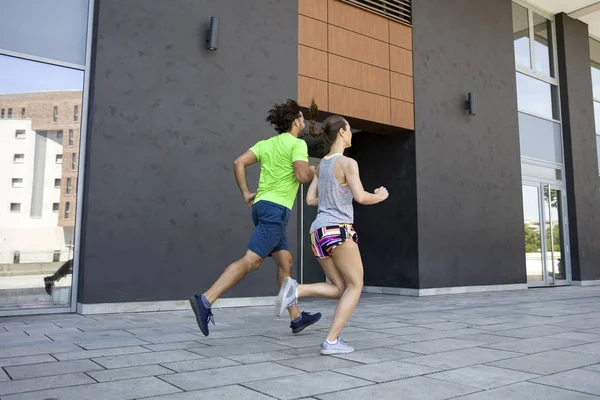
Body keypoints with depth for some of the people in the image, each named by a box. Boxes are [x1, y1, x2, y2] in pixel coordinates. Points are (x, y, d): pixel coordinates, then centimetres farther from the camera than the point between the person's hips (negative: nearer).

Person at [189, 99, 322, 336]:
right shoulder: (297, 143, -3)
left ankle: (296, 318, 20)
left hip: (261, 205, 9)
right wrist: (313, 172, 7)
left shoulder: (266, 143, 17)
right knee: (251, 261, -14)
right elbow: (302, 176, -16)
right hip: (276, 208, -9)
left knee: (285, 262, 13)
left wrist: (246, 194, 9)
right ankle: (206, 300, -22)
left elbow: (238, 163, 6)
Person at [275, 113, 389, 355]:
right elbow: (361, 197, -14)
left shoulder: (322, 164, 18)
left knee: (341, 289, 14)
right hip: (339, 231, -7)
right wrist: (380, 196, 6)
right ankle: (331, 341, -1)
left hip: (319, 232, 7)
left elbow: (310, 199, 16)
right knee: (355, 286, 6)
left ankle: (296, 289, -9)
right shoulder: (347, 163, -5)